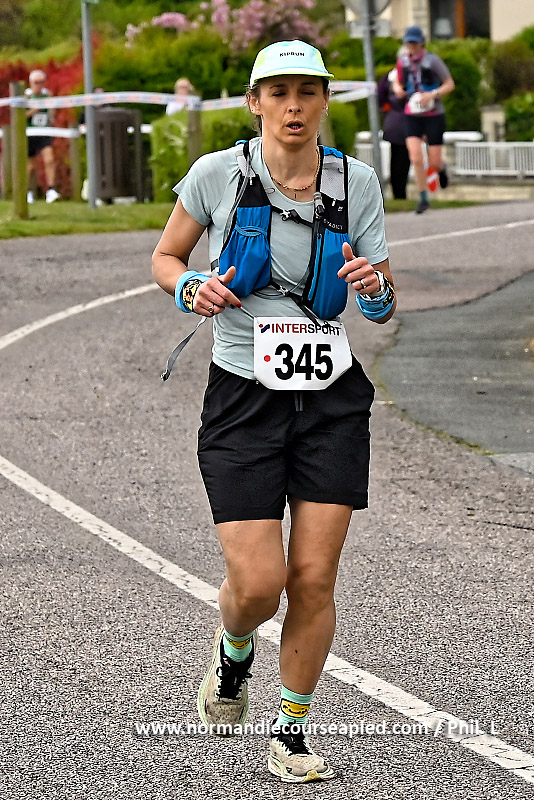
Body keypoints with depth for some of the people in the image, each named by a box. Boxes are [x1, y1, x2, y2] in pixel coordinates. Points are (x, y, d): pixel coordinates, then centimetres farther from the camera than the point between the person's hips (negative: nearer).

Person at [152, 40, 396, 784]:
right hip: (244, 398, -2)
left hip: (333, 400, 2)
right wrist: (192, 290, -12)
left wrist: (375, 287, -17)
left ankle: (292, 728, 18)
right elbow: (165, 257, 10)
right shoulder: (217, 175, -5)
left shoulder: (357, 183, 0)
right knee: (258, 583, -9)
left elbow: (383, 308, 6)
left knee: (314, 578, -2)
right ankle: (233, 652, 28)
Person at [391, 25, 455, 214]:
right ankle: (423, 198, -1)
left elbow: (450, 84, -4)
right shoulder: (403, 61, 3)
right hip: (412, 116, 3)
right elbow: (397, 82, 18)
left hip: (433, 115, -3)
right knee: (416, 158, -13)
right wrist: (398, 89, -7)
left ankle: (441, 168, 37)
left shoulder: (432, 60, -9)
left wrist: (432, 94, -21)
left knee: (434, 162, -1)